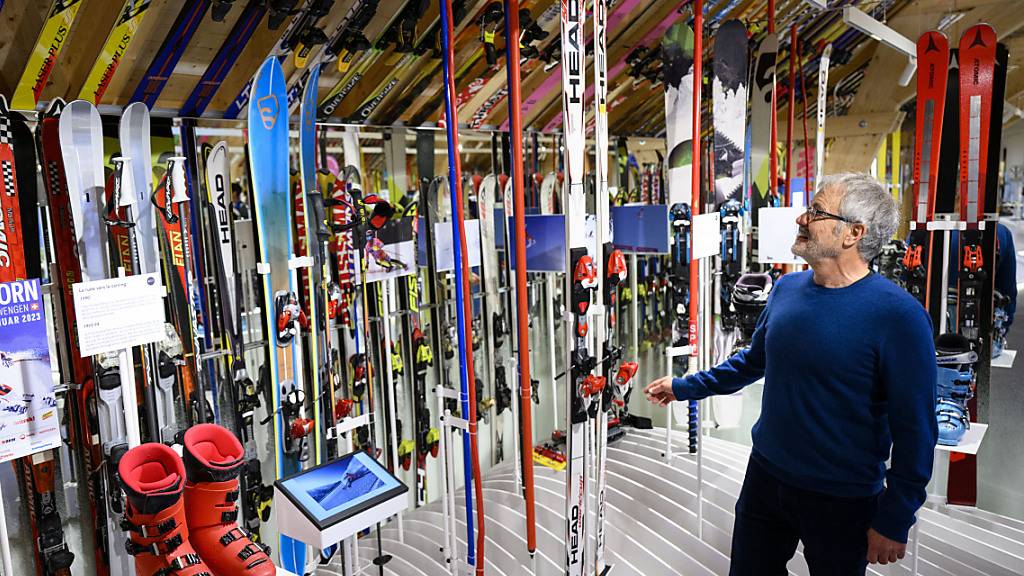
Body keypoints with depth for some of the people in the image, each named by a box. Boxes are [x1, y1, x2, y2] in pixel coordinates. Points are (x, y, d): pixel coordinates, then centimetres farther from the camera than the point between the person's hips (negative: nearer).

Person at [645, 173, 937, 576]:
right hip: (765, 477, 5)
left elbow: (914, 428, -17)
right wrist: (685, 387, 14)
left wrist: (894, 521, -13)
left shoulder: (897, 315, -20)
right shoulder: (787, 288, -1)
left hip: (842, 502, -5)